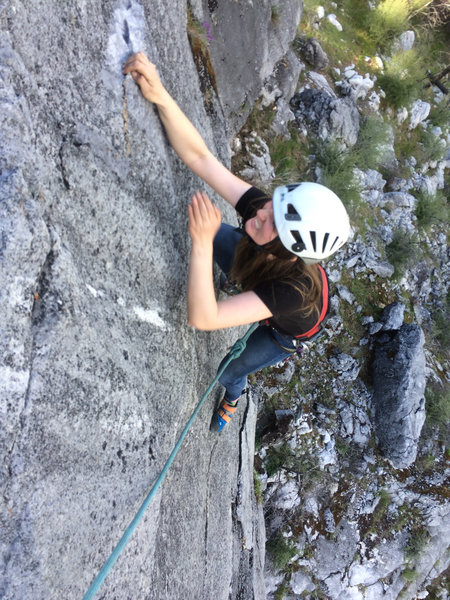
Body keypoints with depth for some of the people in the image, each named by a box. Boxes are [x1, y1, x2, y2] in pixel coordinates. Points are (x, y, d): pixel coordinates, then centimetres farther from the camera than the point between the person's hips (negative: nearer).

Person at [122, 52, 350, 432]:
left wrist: (203, 242, -65)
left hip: (285, 332, -4)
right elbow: (198, 155, -42)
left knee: (227, 373, 16)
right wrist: (160, 95, -56)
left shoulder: (294, 290, -51)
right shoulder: (260, 209, -39)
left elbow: (202, 319, -55)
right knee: (212, 231, 3)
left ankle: (231, 401, 55)